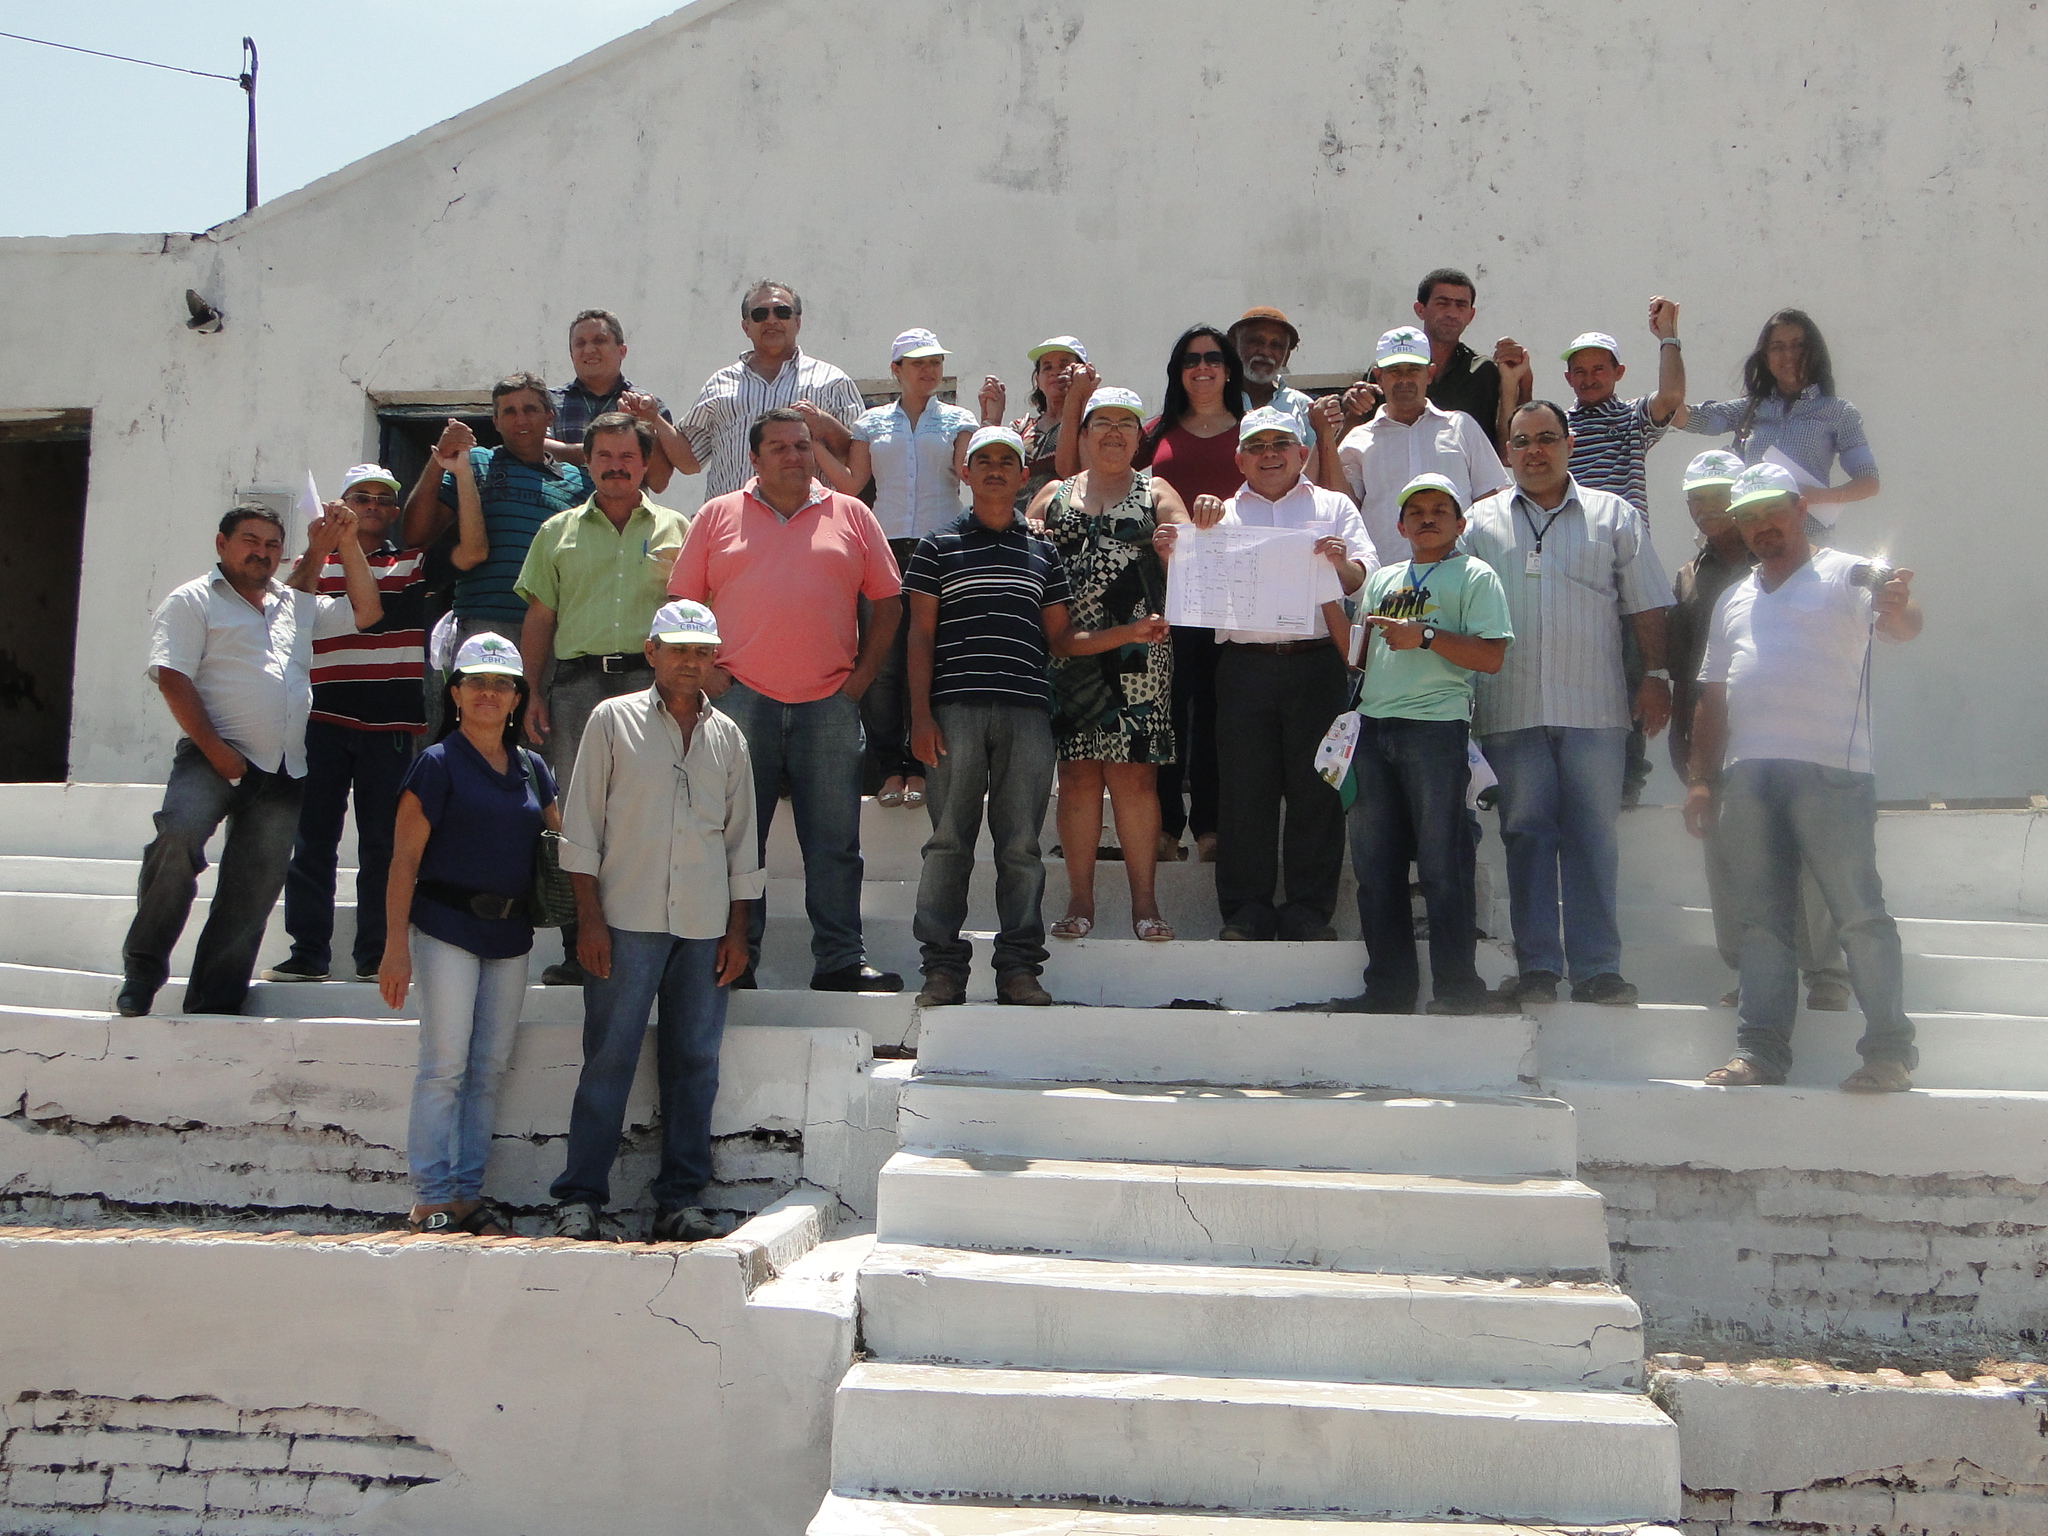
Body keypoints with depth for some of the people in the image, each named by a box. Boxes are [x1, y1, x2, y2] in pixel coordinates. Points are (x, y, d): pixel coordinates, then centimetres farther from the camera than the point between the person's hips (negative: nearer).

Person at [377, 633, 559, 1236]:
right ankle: (430, 1201, 2)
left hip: (510, 936, 5)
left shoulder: (531, 768, 11)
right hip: (447, 930, -5)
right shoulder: (438, 765, -4)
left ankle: (468, 1192, 15)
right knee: (446, 1066, -5)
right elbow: (404, 859, -8)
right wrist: (396, 944, -14)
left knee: (491, 1068, 7)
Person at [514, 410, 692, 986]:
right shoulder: (558, 532, 18)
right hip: (577, 680, 2)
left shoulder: (675, 529, 14)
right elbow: (538, 619, 16)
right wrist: (533, 693, 6)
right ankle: (577, 950, 2)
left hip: (651, 680, -1)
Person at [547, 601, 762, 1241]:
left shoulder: (727, 736, 14)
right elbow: (581, 825, 2)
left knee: (694, 1064, 4)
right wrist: (589, 917, -5)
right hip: (627, 919, -3)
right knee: (609, 1060, -2)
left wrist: (737, 930, 10)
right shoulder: (614, 720, 5)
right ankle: (580, 1195, 6)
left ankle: (680, 1199, 11)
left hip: (705, 925, 3)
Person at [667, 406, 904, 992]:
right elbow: (680, 603, 10)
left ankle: (841, 960, 6)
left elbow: (887, 603, 13)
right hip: (742, 698, 0)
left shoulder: (851, 516, 12)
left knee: (834, 841, 1)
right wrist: (706, 673, -1)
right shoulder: (718, 516, 11)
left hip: (829, 703, 1)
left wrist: (861, 676, 3)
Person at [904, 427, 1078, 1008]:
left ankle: (1020, 965, 8)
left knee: (1021, 842, 1)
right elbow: (920, 635, 6)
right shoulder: (939, 547, 10)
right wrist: (920, 713, -3)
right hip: (956, 709, -2)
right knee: (949, 839, -2)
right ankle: (943, 966, 4)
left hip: (1026, 710, 2)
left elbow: (1060, 637, 17)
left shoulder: (1042, 553, 17)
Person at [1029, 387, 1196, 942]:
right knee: (1078, 771, 1)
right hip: (1068, 651, 2)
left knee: (1134, 771, -4)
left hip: (1136, 653, -1)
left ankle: (1144, 901, 2)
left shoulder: (1155, 494, 12)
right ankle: (1079, 900, 9)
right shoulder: (1054, 495, 17)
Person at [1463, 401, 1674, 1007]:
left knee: (1593, 837, 0)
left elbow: (1646, 607, 10)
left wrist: (1656, 675, 1)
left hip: (1594, 707, 0)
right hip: (1510, 708, 1)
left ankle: (1597, 968, 5)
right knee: (1526, 836, 2)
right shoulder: (1478, 523, 12)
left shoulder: (1615, 517, 12)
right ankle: (1537, 968, 7)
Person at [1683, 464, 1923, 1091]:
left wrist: (1899, 610, -38)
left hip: (1830, 770, -5)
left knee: (1859, 914, -6)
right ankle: (1761, 1050, 10)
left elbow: (1898, 625, -14)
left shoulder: (1847, 576, 5)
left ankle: (1888, 1051, 0)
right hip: (1747, 775, 6)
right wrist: (1701, 778, 14)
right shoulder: (1732, 601, 23)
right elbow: (1713, 698, 22)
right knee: (1762, 917, 7)